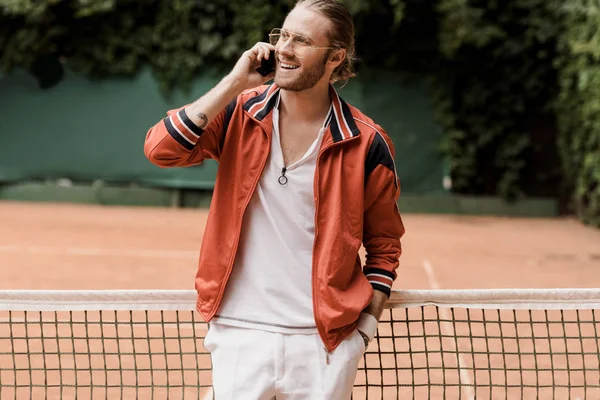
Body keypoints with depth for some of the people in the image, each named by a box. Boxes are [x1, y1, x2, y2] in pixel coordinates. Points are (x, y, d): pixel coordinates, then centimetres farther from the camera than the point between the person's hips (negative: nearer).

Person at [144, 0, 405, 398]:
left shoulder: (367, 143, -3)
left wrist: (367, 324, -1)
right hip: (240, 332, 1)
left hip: (324, 342, 0)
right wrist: (235, 82, -15)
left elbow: (384, 243, 7)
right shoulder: (241, 112, 0)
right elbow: (161, 148, -15)